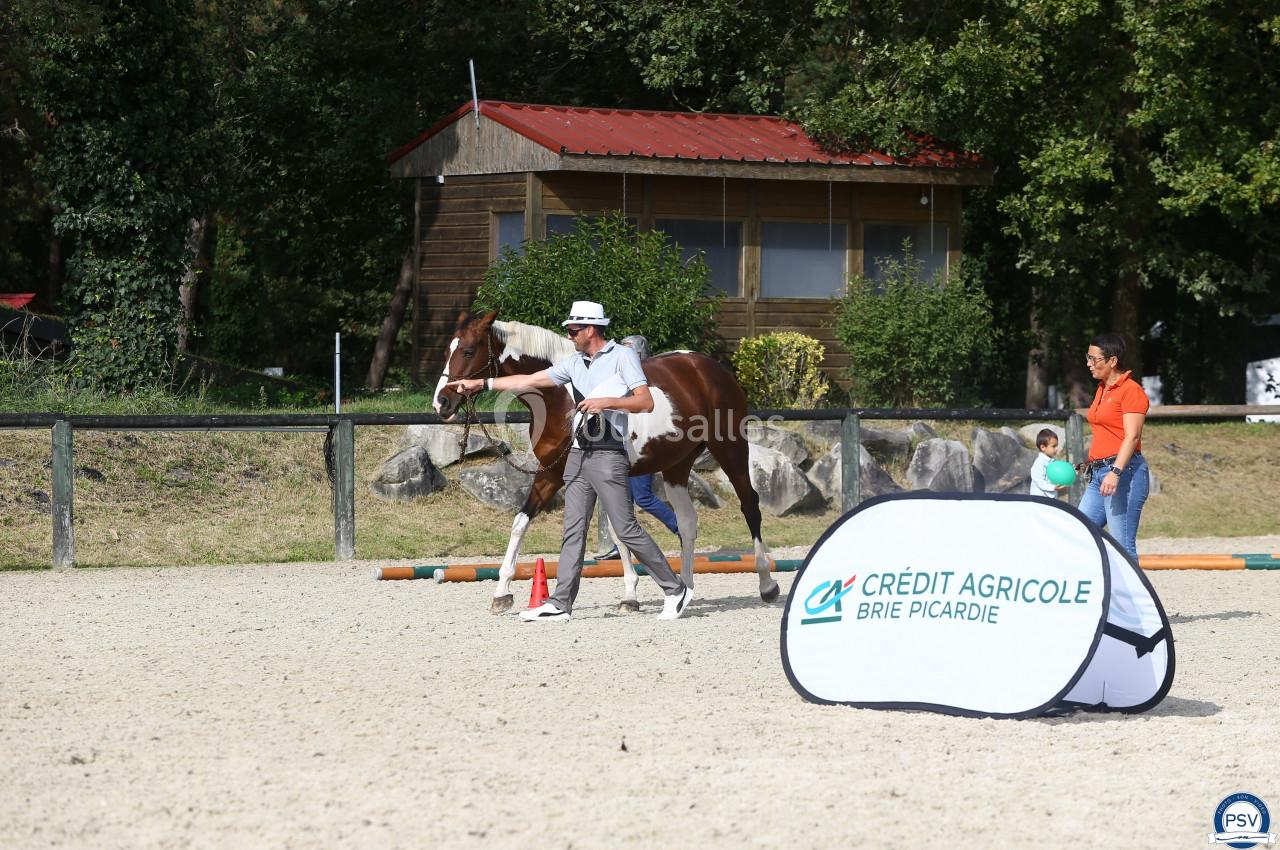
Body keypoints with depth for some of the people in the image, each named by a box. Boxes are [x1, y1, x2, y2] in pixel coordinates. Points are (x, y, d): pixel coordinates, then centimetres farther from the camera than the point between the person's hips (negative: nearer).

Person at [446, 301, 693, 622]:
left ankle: (675, 590, -1)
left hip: (608, 454, -7)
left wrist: (606, 402, -20)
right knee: (573, 531, 4)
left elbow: (646, 402, -11)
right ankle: (560, 604, 4)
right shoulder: (575, 363, 14)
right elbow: (531, 381, 18)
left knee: (626, 529, -9)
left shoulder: (622, 357, -4)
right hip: (578, 454, 7)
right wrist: (481, 384, 17)